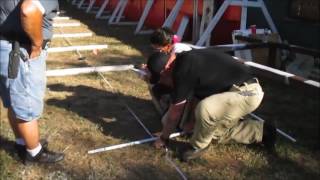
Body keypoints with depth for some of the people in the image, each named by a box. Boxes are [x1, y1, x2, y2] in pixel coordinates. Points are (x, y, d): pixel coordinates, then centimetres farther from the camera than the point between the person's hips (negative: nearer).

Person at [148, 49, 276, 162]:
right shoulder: (185, 61, 7)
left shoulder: (183, 70, -22)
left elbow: (175, 111, -12)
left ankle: (198, 145, -3)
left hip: (248, 92, -11)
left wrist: (163, 138, 2)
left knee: (204, 109, -32)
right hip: (246, 90, 11)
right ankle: (262, 132, 22)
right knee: (217, 130, 18)